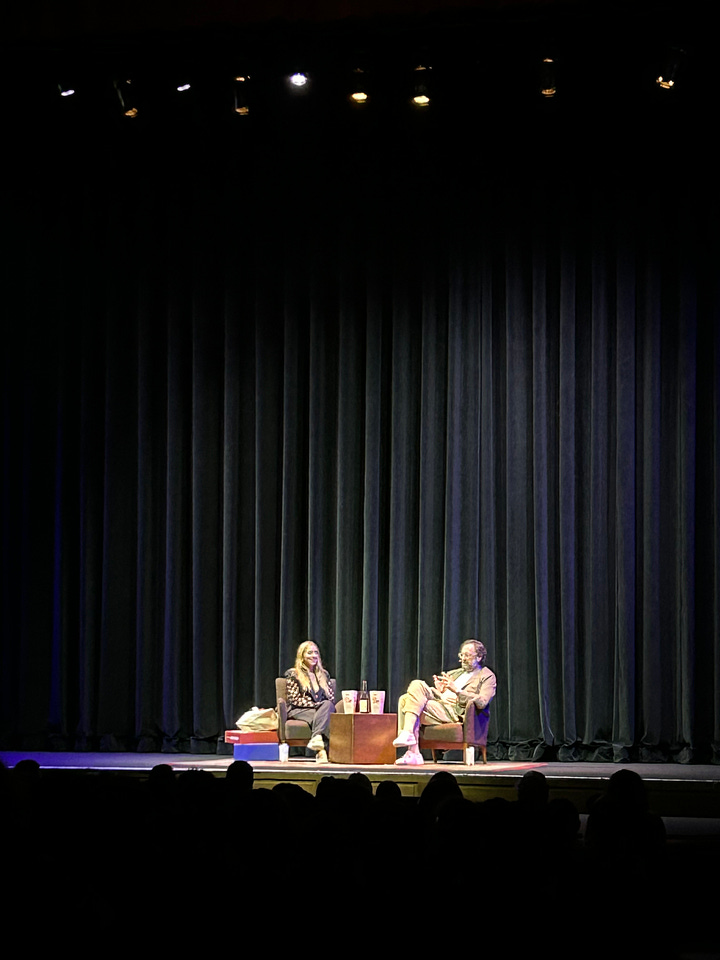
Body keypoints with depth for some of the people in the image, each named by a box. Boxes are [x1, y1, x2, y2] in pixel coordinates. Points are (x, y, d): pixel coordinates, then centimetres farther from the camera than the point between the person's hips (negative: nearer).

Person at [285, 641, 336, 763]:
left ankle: (317, 739, -57)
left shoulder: (323, 674, 26)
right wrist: (315, 705, -14)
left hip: (324, 708, 4)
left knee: (328, 705, -37)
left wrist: (325, 706, -6)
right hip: (299, 711, -3)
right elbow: (294, 699, -1)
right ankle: (322, 750, -57)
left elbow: (331, 697, 20)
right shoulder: (293, 674, 11)